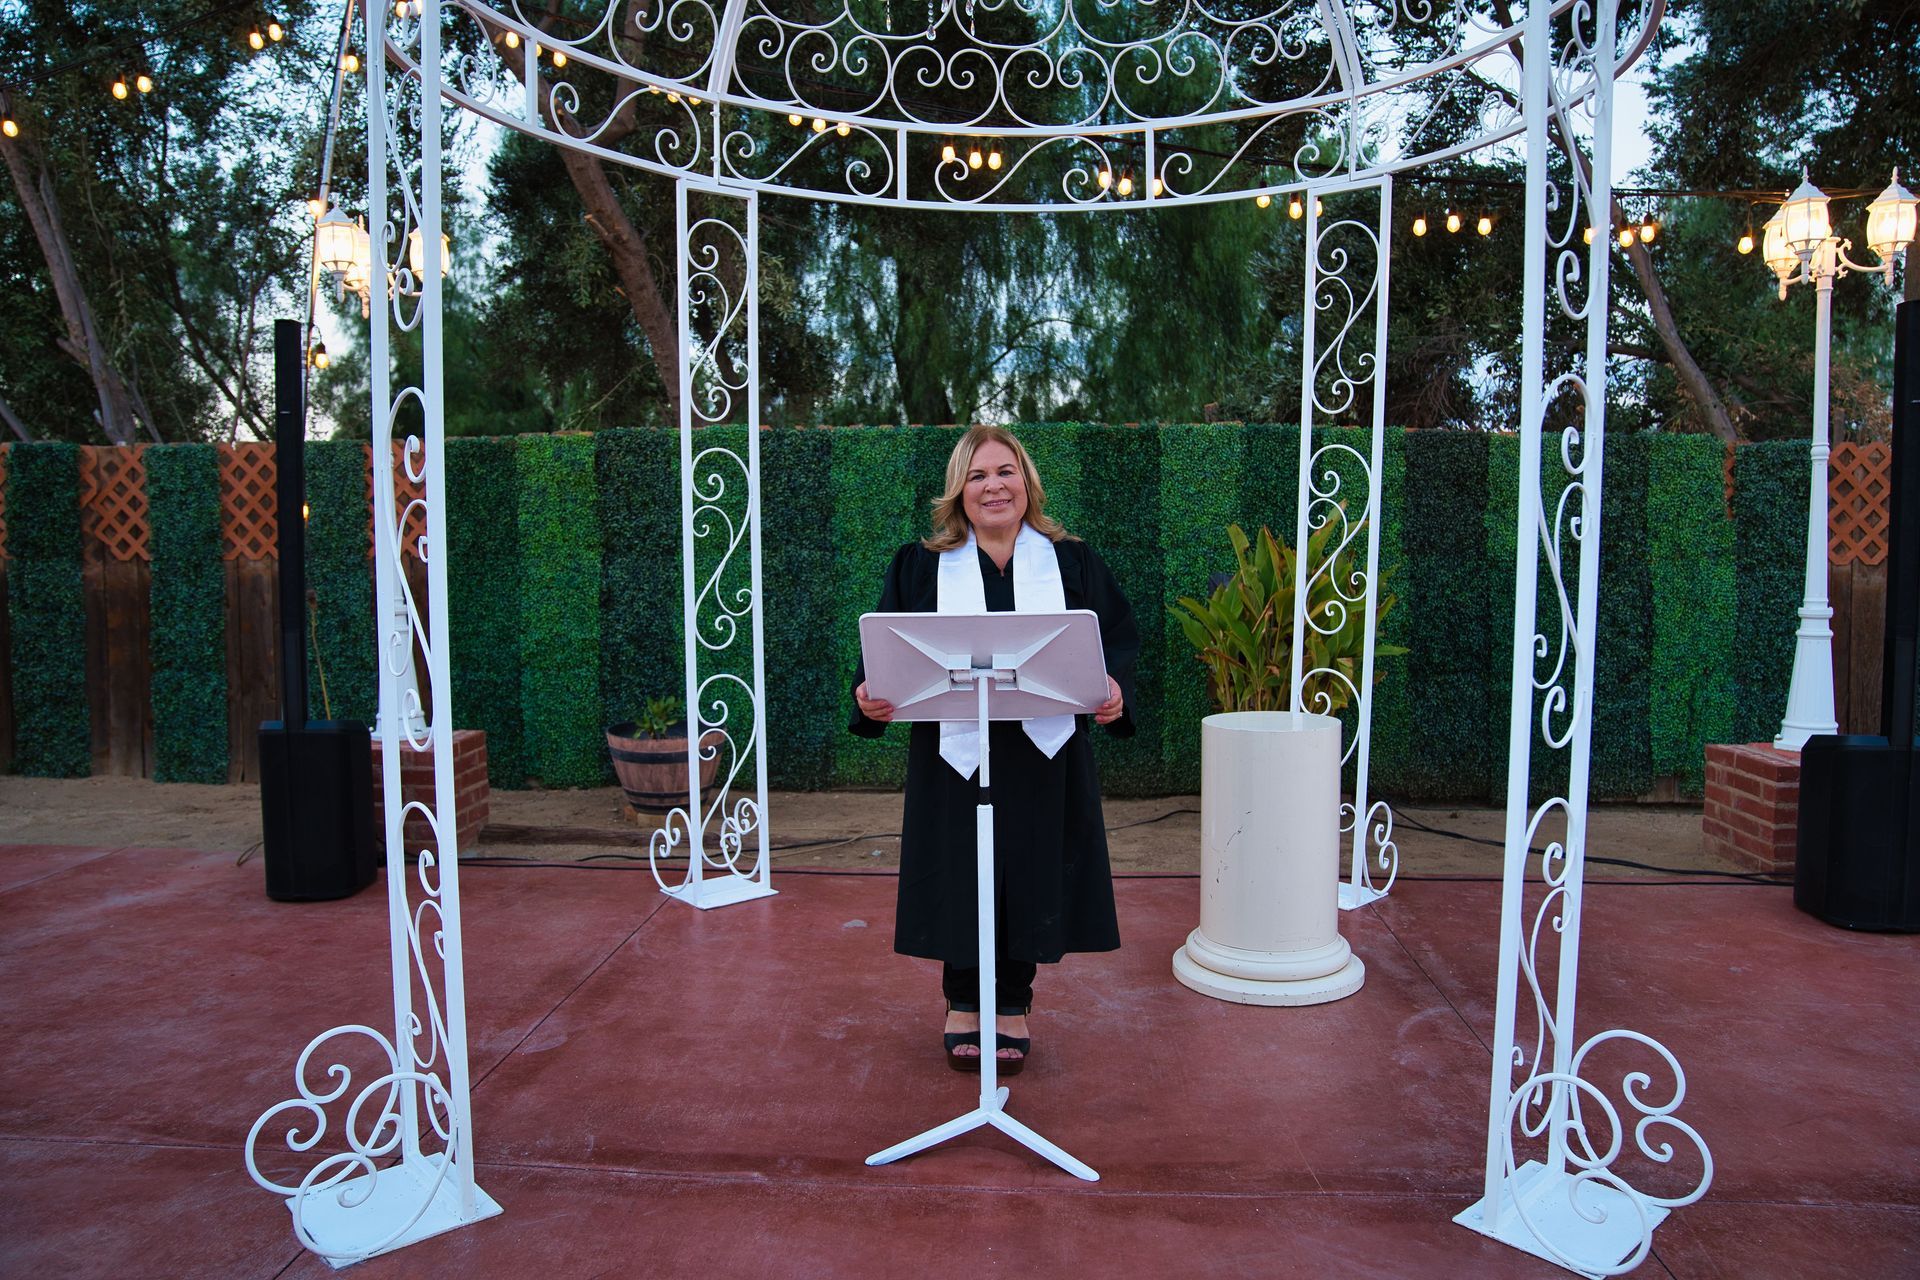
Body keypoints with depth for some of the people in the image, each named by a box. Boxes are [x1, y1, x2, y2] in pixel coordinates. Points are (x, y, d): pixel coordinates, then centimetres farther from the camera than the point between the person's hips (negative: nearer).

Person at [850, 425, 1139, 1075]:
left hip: (1043, 758, 1)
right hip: (953, 755, 0)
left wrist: (1114, 686, -16)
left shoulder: (1072, 563, 6)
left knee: (1031, 875, 8)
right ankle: (963, 1004, 27)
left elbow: (1121, 638, 5)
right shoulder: (919, 567, 5)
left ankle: (1013, 1005, 27)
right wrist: (867, 691, -18)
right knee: (959, 875, 6)